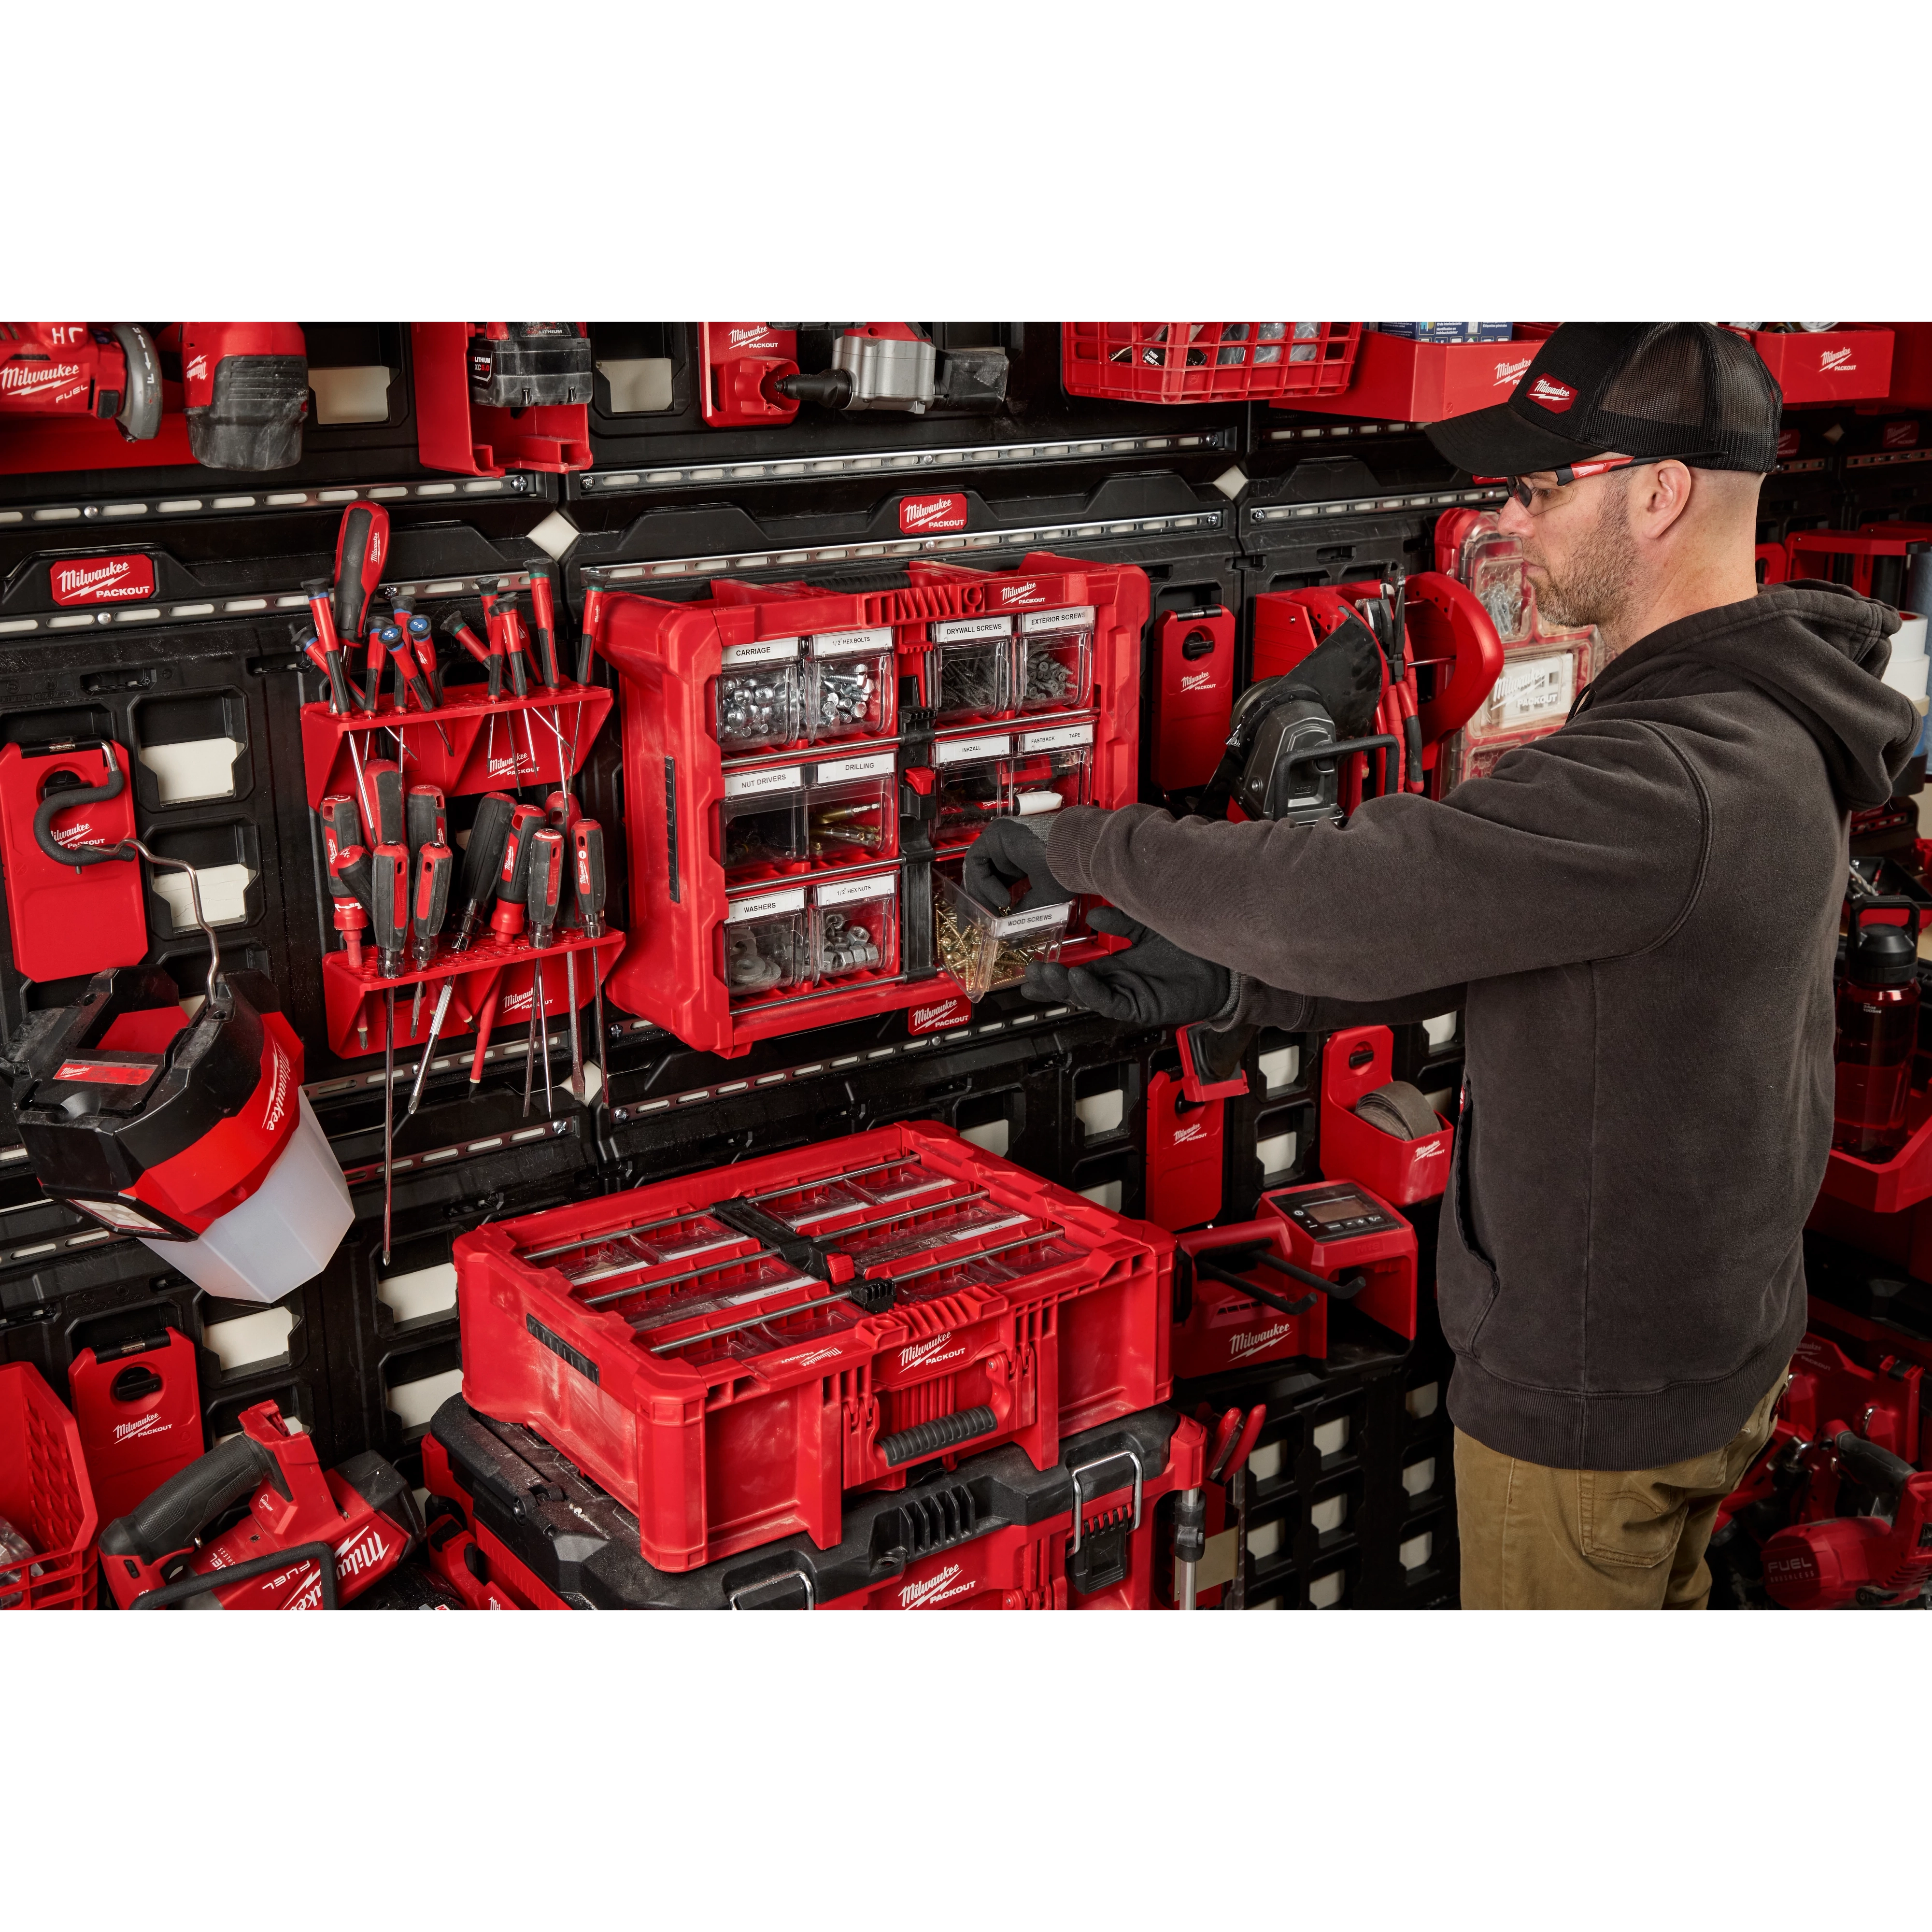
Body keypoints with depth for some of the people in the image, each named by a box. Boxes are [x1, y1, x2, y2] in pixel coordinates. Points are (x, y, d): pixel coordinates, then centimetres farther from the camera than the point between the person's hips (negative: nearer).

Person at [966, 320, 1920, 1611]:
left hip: (1597, 1387, -9)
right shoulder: (1769, 727, 3)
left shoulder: (1665, 781, -32)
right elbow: (1474, 932, 4)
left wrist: (1085, 844, -19)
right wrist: (1222, 984, -4)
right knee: (1656, 1589, 27)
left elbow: (1335, 897, -35)